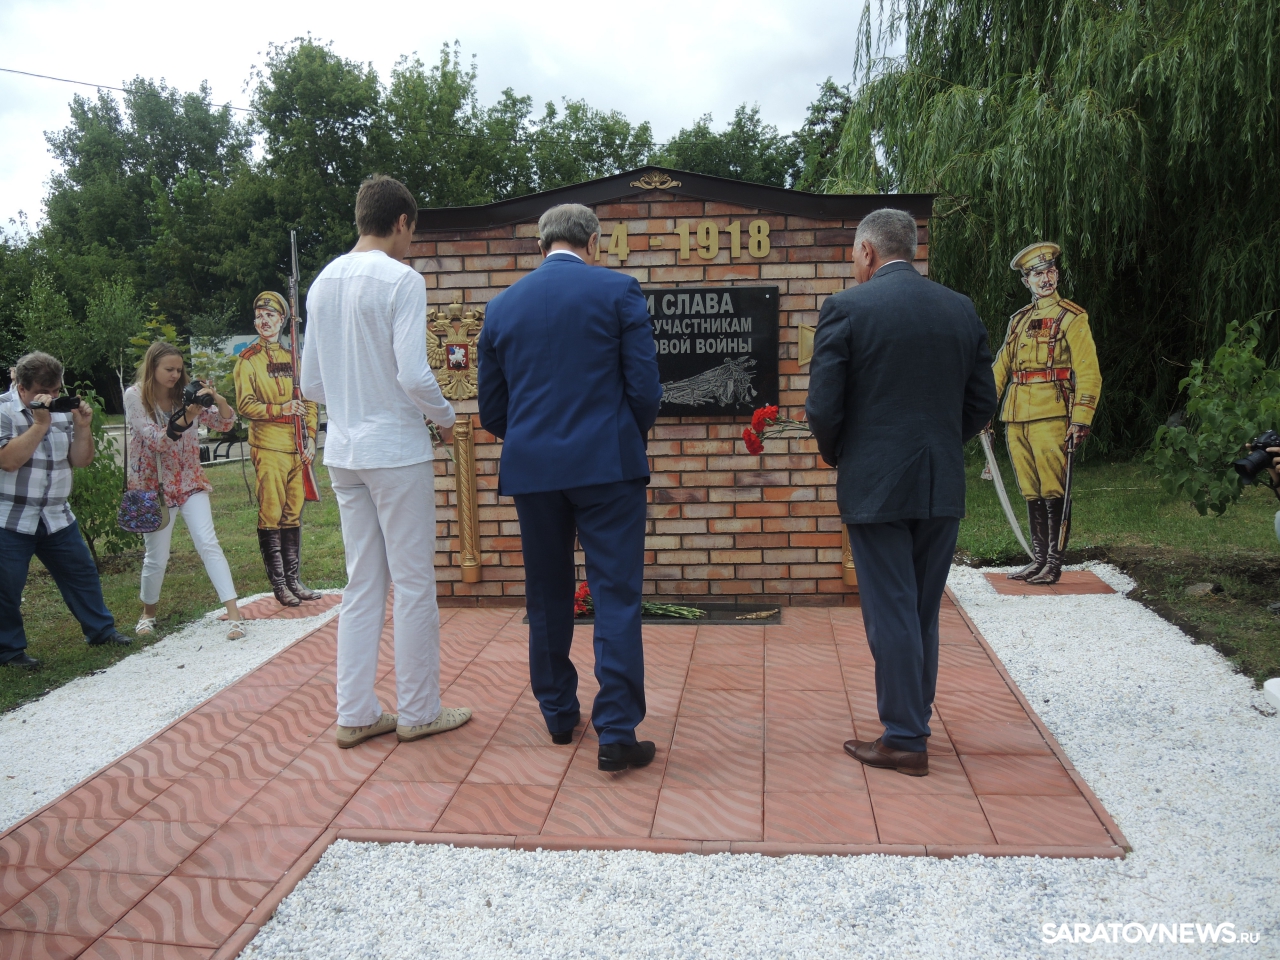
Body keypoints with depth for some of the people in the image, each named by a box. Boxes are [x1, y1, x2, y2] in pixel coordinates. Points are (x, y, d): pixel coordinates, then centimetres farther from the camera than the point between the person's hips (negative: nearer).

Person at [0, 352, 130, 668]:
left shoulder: (62, 409, 6)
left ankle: (100, 630, 25)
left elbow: (81, 460, 6)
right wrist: (40, 423, -24)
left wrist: (82, 426, -10)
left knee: (82, 573, 12)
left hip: (57, 517, 5)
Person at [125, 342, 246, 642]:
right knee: (156, 557, 4)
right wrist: (187, 416, -31)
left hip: (190, 482, 2)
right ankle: (148, 614, 30)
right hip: (154, 485, -2)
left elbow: (224, 424, -2)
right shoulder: (135, 396, -9)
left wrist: (218, 399, -22)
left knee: (208, 544, -12)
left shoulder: (185, 393, 1)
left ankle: (234, 614, -16)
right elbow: (156, 440, -18)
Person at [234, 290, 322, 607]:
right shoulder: (248, 360, 1)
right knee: (271, 516, -3)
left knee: (293, 515, 9)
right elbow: (245, 405, -6)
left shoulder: (293, 357, 14)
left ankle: (294, 580, 17)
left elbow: (310, 400, 14)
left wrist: (311, 438, 3)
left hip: (297, 449, 5)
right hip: (268, 448, -4)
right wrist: (281, 408, -20)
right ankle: (279, 584, 4)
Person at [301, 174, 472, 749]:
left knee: (362, 584, 13)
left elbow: (311, 384, 12)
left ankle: (355, 714, 18)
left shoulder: (322, 284, 10)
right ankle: (419, 712, 14)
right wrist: (444, 416, -1)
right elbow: (413, 375, -19)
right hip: (396, 449, -7)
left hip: (342, 453, 7)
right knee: (414, 584, 4)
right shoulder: (401, 279, -11)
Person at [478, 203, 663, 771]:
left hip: (531, 468, 4)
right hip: (607, 465, -3)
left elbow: (492, 410, 9)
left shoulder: (503, 305, 8)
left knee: (547, 596, 15)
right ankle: (616, 733, 0)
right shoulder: (618, 291, -2)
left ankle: (558, 715, 28)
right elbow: (645, 387, -6)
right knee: (616, 597, 1)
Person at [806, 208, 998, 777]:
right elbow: (983, 402, 8)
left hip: (876, 486, -5)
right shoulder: (961, 309, 7)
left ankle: (905, 741, 12)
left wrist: (834, 453, 7)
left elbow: (823, 406, -12)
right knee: (924, 611, 16)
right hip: (943, 487, 5)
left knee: (891, 613, 3)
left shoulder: (847, 309, -9)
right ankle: (912, 720, 27)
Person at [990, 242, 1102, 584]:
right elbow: (1000, 368, 21)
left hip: (1051, 417, -6)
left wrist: (1081, 421, -15)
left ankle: (1054, 563, 2)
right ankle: (1038, 558, 15)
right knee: (1030, 491, 8)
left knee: (1053, 491, -4)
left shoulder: (1072, 317, 1)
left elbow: (1089, 373, -6)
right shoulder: (1019, 321, 18)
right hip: (1016, 418, 6)